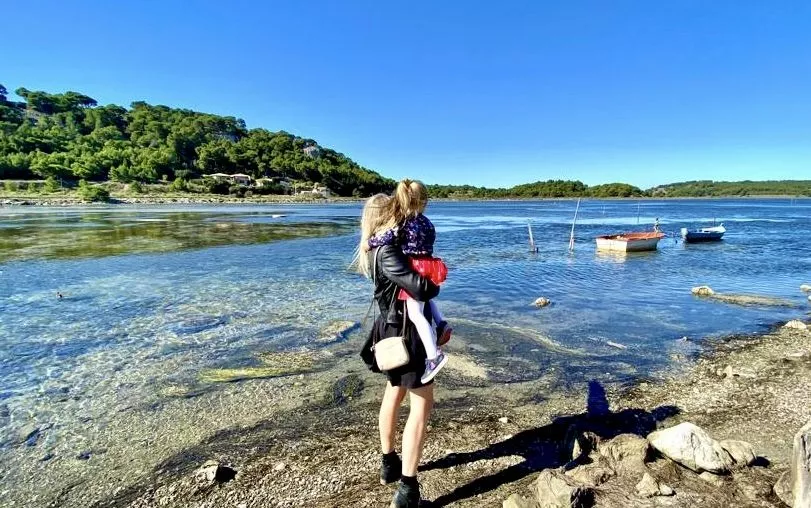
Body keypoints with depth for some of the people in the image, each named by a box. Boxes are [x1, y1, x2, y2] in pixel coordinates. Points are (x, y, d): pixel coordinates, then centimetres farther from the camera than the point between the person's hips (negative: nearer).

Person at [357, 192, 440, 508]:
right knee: (422, 403, -1)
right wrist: (435, 285, -10)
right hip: (404, 331, -10)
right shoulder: (387, 252, -24)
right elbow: (422, 289, -32)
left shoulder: (376, 249, 6)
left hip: (392, 328, 10)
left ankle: (389, 464, 38)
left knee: (394, 393, 22)